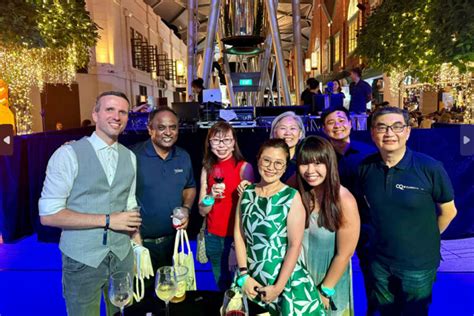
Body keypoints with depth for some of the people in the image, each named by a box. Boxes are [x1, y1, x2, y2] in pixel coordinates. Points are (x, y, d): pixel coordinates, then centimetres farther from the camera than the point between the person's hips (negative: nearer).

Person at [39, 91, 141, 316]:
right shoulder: (68, 154, -13)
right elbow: (48, 215, -15)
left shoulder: (129, 157, 3)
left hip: (122, 256, 5)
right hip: (82, 259, -4)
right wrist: (108, 220, -18)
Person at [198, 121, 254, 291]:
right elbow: (202, 211, 2)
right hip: (213, 236, 4)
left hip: (237, 235, -4)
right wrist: (212, 197, -15)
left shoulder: (244, 167, -9)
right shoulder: (207, 169, 3)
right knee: (221, 285, 18)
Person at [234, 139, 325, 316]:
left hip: (286, 278, -3)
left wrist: (278, 287, -13)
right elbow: (239, 234, 0)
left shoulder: (292, 197, -11)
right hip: (252, 276, 3)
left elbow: (295, 245, -12)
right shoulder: (247, 193, 0)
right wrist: (244, 275, -6)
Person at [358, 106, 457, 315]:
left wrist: (425, 240, 2)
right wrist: (381, 236, 7)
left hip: (419, 264, -2)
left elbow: (448, 211, -6)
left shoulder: (430, 168, -19)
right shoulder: (365, 168, -10)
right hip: (378, 262, 3)